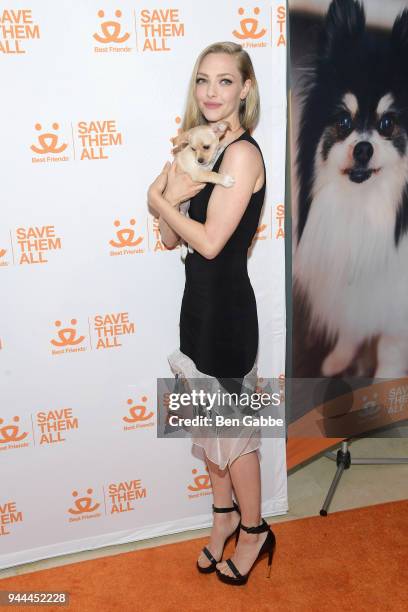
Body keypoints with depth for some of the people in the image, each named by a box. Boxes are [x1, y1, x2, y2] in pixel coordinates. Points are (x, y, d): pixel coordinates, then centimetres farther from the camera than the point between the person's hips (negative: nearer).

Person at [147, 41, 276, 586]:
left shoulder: (243, 153, -15)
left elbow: (210, 241, -21)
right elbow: (172, 239, 7)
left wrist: (159, 199, -7)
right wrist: (172, 197, -12)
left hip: (226, 304, -8)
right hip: (200, 299, 8)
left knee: (231, 426, 7)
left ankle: (253, 531, 32)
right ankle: (225, 514, 41)